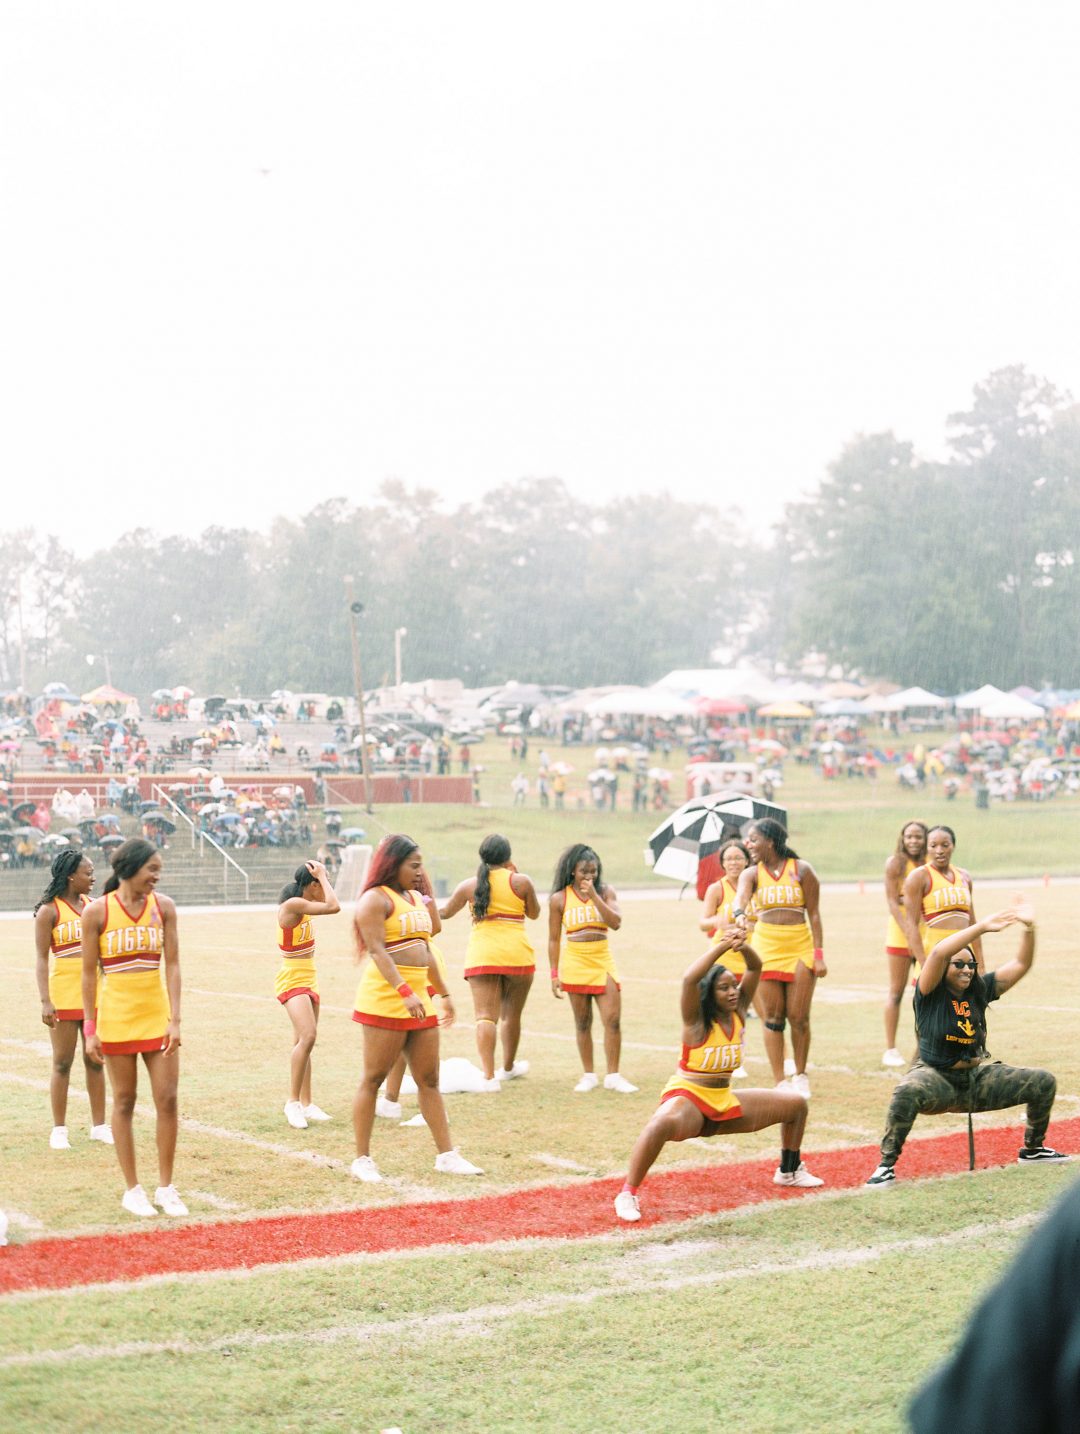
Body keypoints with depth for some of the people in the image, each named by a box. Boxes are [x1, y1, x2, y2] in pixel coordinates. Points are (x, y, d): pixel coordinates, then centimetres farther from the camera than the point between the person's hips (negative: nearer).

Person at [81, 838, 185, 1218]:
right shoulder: (97, 911, -7)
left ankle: (166, 1187, 12)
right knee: (124, 1102, 5)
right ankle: (133, 1190, 15)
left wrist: (175, 1019, -6)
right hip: (116, 1018, -2)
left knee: (167, 1100, -1)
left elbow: (172, 964, 1)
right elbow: (89, 973, -3)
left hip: (158, 1016, 3)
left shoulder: (163, 906, 1)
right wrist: (90, 1029, -5)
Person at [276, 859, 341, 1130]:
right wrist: (323, 877, -16)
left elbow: (329, 904, 26)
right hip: (292, 981, -10)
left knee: (303, 1043, 12)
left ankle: (306, 1105, 17)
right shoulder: (293, 904, -19)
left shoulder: (302, 904, 8)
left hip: (308, 981, 10)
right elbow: (333, 907, -24)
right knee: (308, 1036, -25)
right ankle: (293, 1101, -19)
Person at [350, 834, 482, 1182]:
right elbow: (376, 949, -18)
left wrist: (443, 993, 24)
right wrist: (405, 992, -27)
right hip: (386, 998, -8)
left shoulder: (416, 898, 18)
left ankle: (447, 1155, 11)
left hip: (418, 999, 8)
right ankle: (362, 1159, 3)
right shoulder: (376, 899, -8)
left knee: (429, 1080, 8)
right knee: (374, 1078, -2)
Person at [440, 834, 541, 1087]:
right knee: (511, 1015, 17)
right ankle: (508, 1067, 36)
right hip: (517, 954, 0)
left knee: (486, 1016, -6)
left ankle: (489, 1075, -22)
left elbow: (445, 912, 18)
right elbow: (534, 913, 15)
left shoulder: (470, 885, 5)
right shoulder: (521, 881, 0)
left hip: (481, 954, 0)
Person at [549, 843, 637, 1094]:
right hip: (575, 964, -1)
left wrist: (594, 895, -17)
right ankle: (588, 1075, 15)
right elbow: (553, 939, 4)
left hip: (603, 962, 1)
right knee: (582, 1023, 5)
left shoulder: (605, 892, 2)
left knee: (613, 1020, -6)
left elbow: (615, 923, -12)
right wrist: (555, 974, 2)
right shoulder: (559, 899, 0)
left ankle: (613, 1076, 2)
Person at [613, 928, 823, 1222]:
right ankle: (628, 1194, -33)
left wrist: (743, 947, -27)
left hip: (725, 1101, 7)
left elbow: (755, 968, -6)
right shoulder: (697, 1020, -16)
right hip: (687, 1098, -7)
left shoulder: (738, 1012, 0)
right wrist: (722, 946, -34)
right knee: (664, 1123, -43)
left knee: (795, 1104, 9)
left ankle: (789, 1171, 31)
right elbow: (689, 979, -36)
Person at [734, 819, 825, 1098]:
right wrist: (739, 913, -43)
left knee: (799, 1017, 0)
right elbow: (741, 897, -19)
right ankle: (780, 1082, 7)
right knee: (773, 1018, 0)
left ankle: (800, 1076, 20)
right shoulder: (752, 874, 3)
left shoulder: (802, 870, 0)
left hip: (801, 949, -1)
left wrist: (819, 953, -4)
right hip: (767, 948, 1)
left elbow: (814, 914, 2)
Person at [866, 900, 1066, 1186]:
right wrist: (982, 927, -35)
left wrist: (1029, 928, -14)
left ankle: (1032, 1150, 22)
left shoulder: (980, 990, 5)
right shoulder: (931, 993, -10)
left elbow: (1021, 964, 3)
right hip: (935, 1077, -6)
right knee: (907, 1091, -41)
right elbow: (938, 953, -29)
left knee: (1043, 1082, -1)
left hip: (976, 1077, 6)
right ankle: (886, 1165, -27)